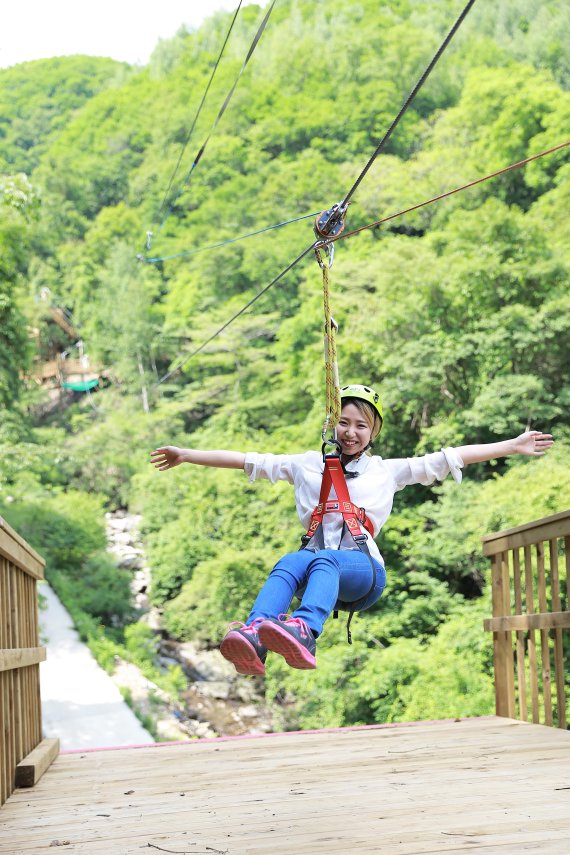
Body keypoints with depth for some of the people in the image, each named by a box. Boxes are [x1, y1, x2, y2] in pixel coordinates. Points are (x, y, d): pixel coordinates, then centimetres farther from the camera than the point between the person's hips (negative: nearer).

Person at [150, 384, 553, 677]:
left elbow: (450, 458, 14)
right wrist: (187, 454, 16)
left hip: (363, 569, -1)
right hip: (317, 569, 2)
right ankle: (252, 640, -63)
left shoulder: (387, 471, 20)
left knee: (322, 559, -37)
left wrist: (513, 446, 10)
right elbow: (248, 460, 20)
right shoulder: (308, 465, 23)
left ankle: (304, 631, -69)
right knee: (291, 562, -35)